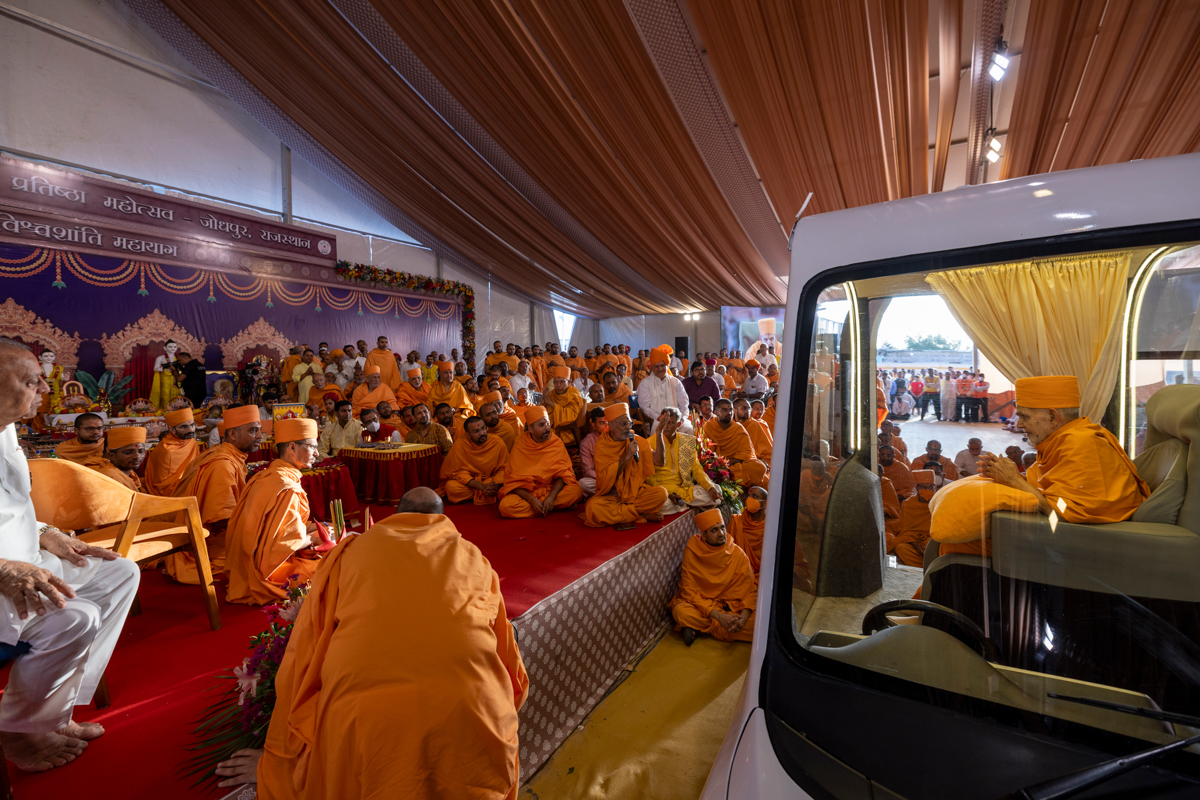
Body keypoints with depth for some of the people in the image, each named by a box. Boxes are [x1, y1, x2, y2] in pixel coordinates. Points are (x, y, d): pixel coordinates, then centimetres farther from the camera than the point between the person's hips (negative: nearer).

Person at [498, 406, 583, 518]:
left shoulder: (557, 443, -3)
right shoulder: (519, 446, -7)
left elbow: (563, 473, -6)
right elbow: (513, 481, -9)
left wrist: (551, 496, -24)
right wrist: (532, 499, -24)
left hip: (552, 489, 0)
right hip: (526, 492, 0)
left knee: (577, 491, -26)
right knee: (506, 506, -31)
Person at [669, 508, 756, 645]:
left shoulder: (738, 553, -8)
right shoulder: (692, 552, -13)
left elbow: (748, 589, -7)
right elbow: (690, 592, -14)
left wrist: (744, 617, -27)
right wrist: (718, 616, -26)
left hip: (732, 605, 3)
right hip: (701, 603, -2)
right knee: (680, 611, -34)